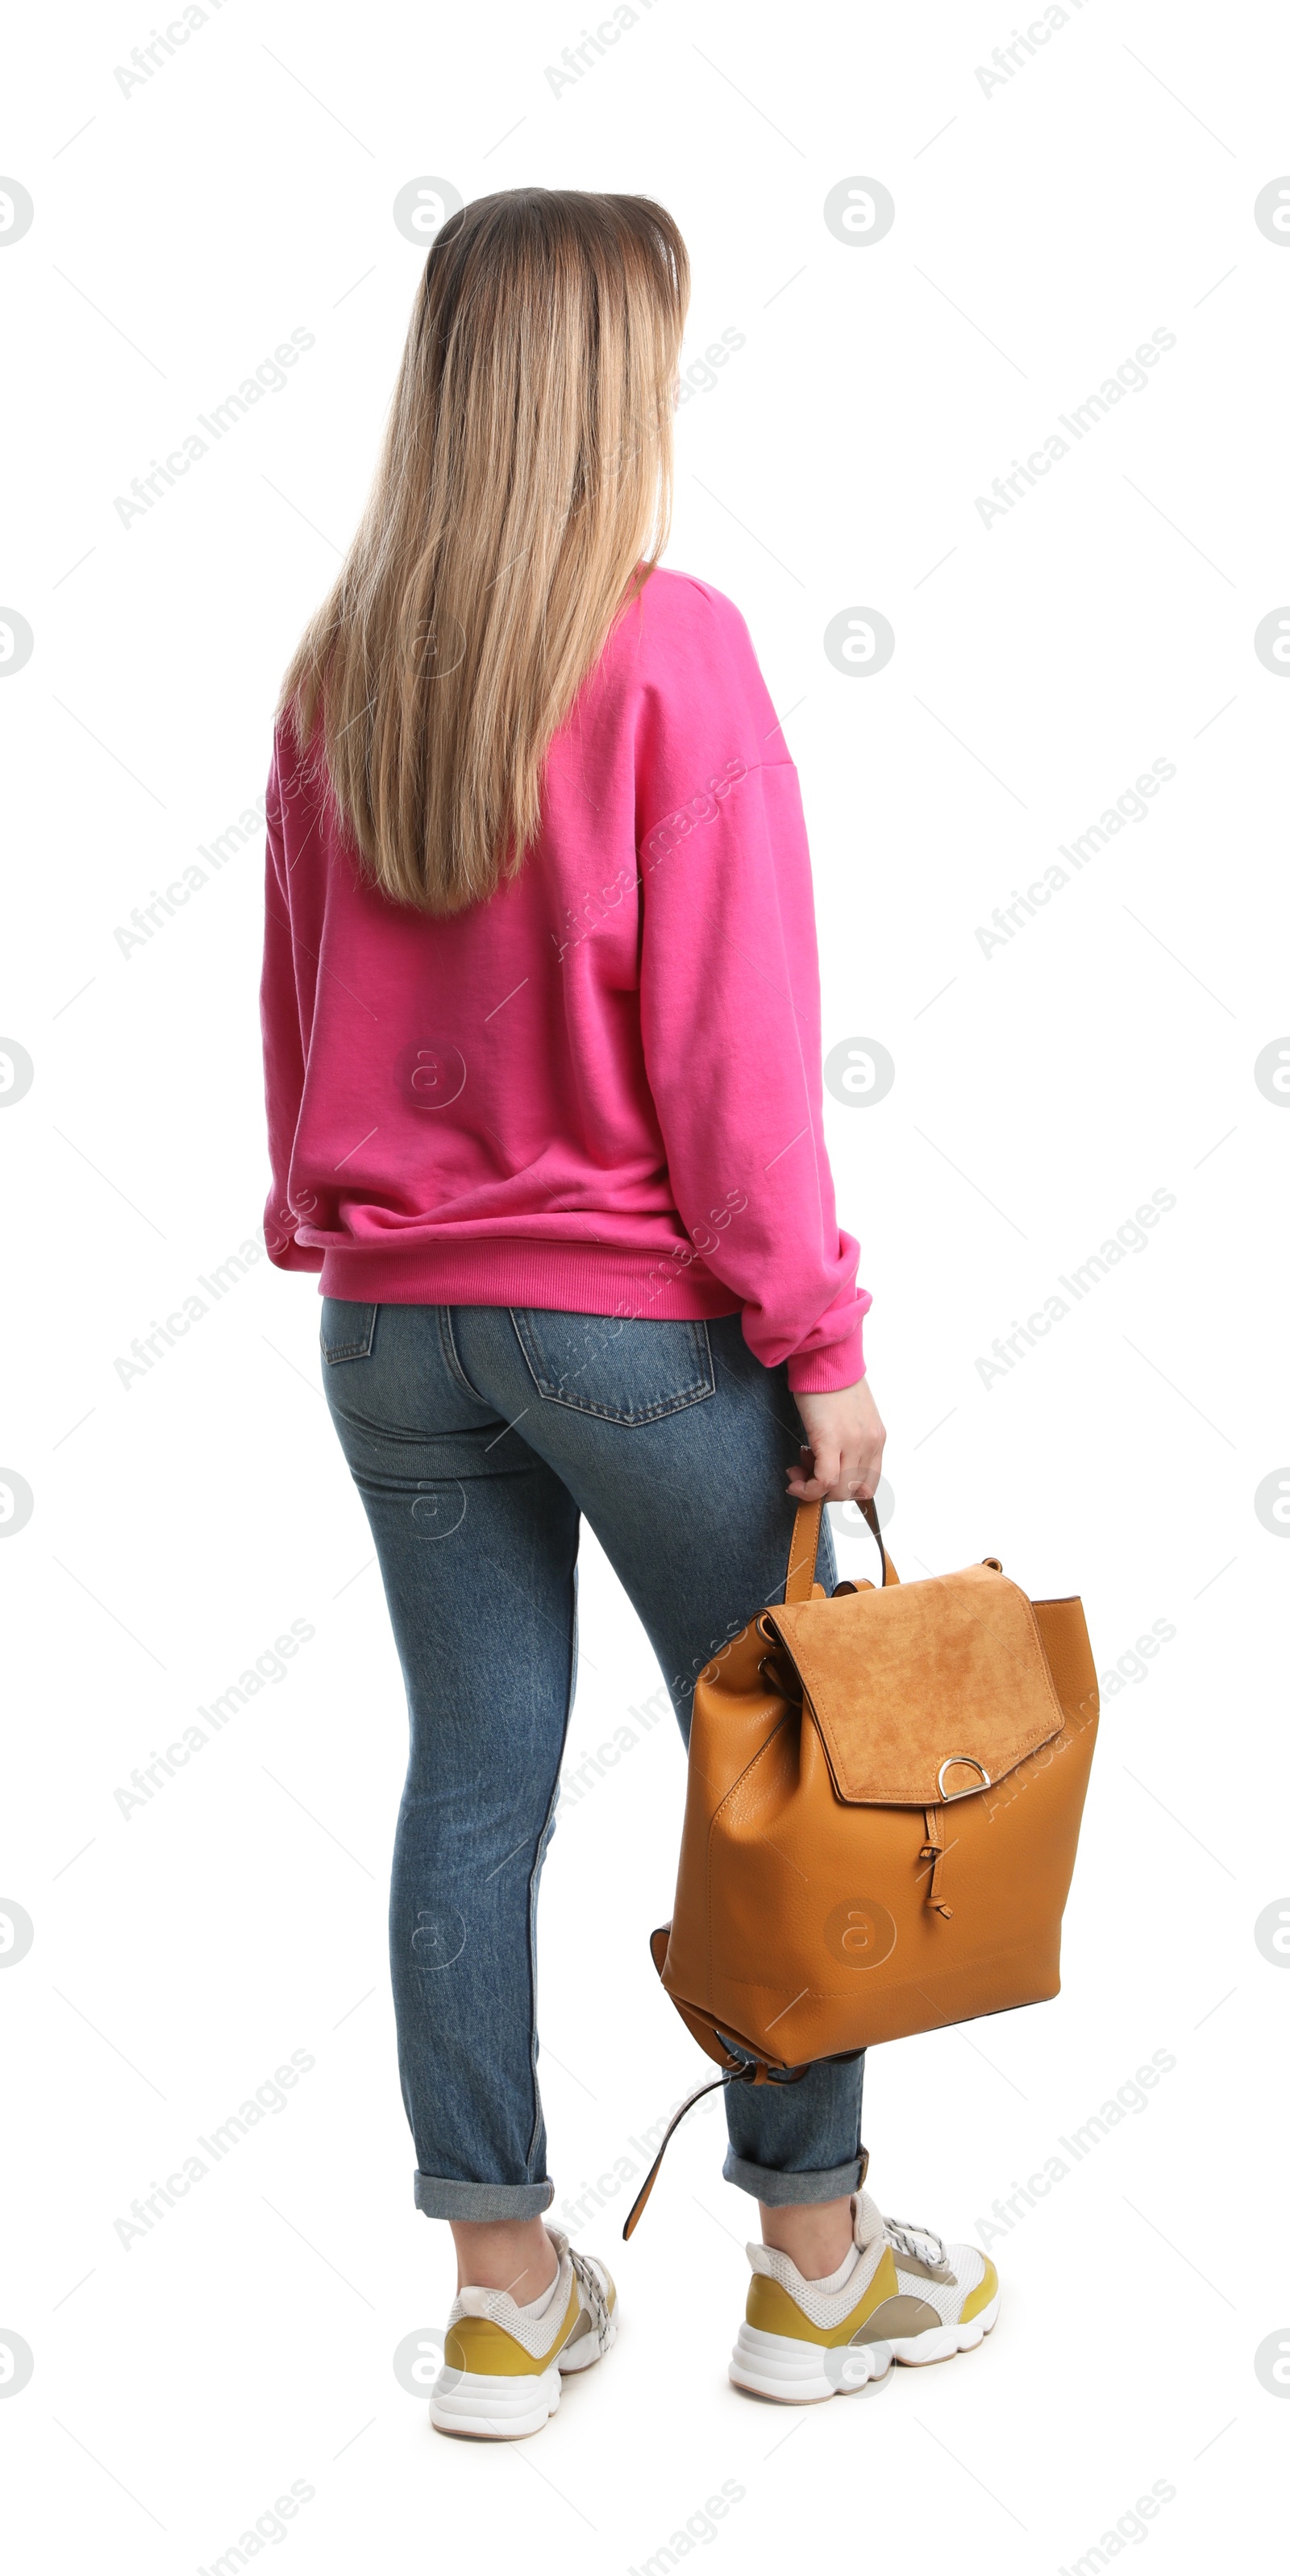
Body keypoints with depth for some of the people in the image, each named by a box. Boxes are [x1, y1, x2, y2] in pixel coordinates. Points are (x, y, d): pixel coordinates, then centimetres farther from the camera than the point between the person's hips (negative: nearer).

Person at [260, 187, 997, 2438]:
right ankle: (811, 2263, 23)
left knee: (473, 1770, 11)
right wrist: (819, 1337, -9)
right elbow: (734, 1035, -15)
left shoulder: (338, 666, 4)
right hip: (636, 1310, -5)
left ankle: (505, 2295, 21)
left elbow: (295, 1000, 10)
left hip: (392, 1307, 6)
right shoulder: (668, 650, -13)